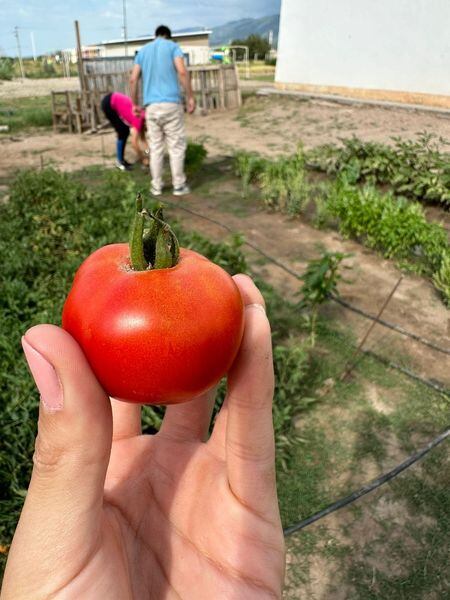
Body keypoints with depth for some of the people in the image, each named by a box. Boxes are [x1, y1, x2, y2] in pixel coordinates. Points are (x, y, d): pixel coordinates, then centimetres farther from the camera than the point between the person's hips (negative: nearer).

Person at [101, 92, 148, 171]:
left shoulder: (142, 118, 0)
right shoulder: (138, 120, -22)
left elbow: (142, 136, 7)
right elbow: (134, 142, -25)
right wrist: (142, 158, -17)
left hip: (114, 102, 8)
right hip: (108, 103, -8)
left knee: (126, 131, 7)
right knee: (122, 133, -7)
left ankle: (122, 159, 15)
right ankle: (119, 161, 1)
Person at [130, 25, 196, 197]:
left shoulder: (143, 50, 17)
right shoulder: (172, 46, 6)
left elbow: (133, 79, 10)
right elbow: (182, 72, -9)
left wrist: (135, 104, 17)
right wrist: (190, 97, -6)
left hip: (151, 106, 4)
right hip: (171, 103, -4)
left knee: (155, 147, 8)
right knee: (176, 146, 2)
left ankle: (156, 186, 11)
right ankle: (179, 185, 4)